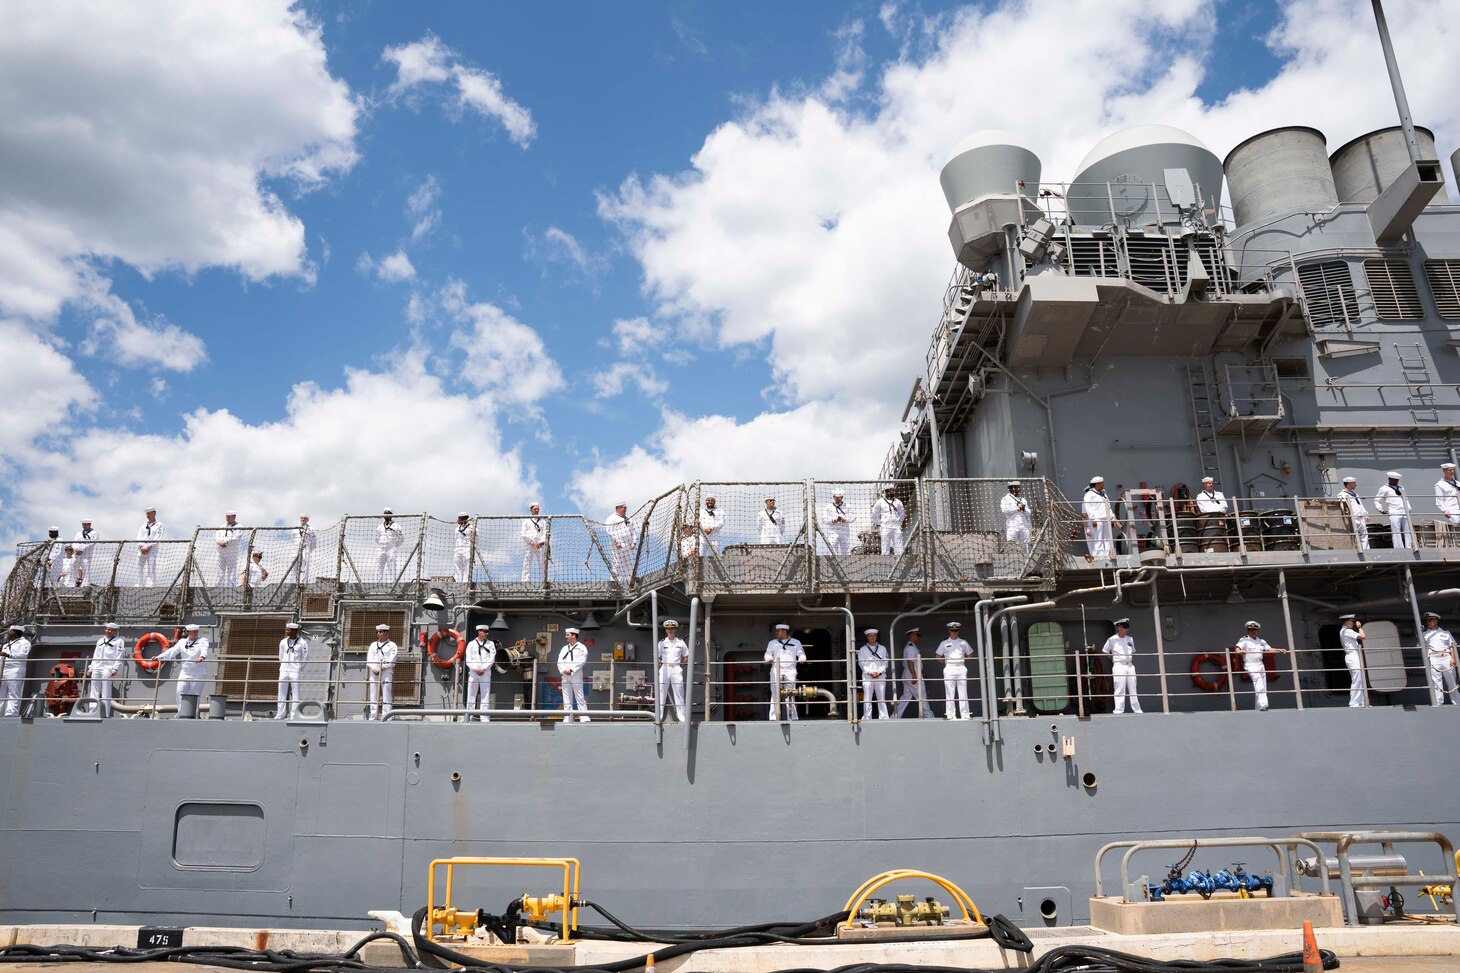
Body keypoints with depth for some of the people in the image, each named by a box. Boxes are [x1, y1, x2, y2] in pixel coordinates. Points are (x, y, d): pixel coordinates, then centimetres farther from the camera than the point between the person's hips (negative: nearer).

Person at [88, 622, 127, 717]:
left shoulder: (119, 641, 3)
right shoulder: (100, 641, 22)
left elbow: (119, 657, -5)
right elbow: (95, 656, 24)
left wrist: (115, 669, -14)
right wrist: (91, 668, 15)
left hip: (108, 669, -6)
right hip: (96, 669, 6)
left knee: (106, 693, -8)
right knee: (94, 692, 4)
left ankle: (105, 714, -7)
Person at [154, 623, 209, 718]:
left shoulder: (202, 641, 3)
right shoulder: (182, 642, 17)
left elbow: (204, 650, -17)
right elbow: (172, 651, 12)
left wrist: (202, 657, -39)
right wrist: (160, 657, -2)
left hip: (198, 673, -4)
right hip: (184, 672, 4)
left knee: (195, 694, -5)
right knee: (180, 692, -8)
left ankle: (195, 715, -1)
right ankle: (181, 713, -2)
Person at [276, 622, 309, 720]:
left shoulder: (302, 643, -5)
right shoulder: (283, 642, 8)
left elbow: (305, 658, 1)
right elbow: (281, 656, 18)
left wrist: (300, 668, 1)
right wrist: (283, 665, 12)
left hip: (295, 671, -4)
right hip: (284, 670, 4)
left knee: (295, 693, -3)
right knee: (282, 693, 6)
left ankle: (294, 715, 0)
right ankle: (280, 714, 13)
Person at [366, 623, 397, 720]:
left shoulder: (392, 646, 3)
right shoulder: (373, 645, 18)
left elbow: (391, 661, -6)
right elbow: (369, 659, 9)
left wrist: (381, 668, -14)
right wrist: (373, 668, -8)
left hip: (386, 672, -5)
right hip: (373, 672, 5)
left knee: (387, 696, -7)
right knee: (373, 696, 4)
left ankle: (386, 718, -9)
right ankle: (373, 717, 7)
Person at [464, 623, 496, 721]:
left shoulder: (490, 644, 8)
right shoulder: (471, 644, 7)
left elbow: (492, 659, 0)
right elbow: (468, 659, 1)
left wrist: (483, 668, -10)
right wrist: (476, 669, -12)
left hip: (486, 672, 0)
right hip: (473, 672, 0)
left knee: (485, 696, -2)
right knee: (471, 696, 1)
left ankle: (485, 719, -1)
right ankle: (469, 719, 5)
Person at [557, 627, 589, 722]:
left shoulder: (581, 647, 1)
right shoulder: (564, 648, 19)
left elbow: (581, 661, -10)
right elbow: (560, 661, 10)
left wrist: (571, 669, -16)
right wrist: (564, 670, -8)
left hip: (576, 676, -6)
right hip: (565, 676, 6)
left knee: (580, 698, -9)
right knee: (567, 700, 6)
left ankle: (585, 719, -12)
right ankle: (567, 720, 8)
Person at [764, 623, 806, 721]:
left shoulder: (795, 643, 19)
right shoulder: (772, 643, 22)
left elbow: (801, 653, 10)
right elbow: (768, 653, 9)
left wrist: (802, 658, -13)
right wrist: (769, 658, -14)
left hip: (790, 670, -1)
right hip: (776, 670, 1)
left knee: (790, 695, -7)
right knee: (775, 694, -8)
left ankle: (793, 718, -4)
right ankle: (774, 718, -9)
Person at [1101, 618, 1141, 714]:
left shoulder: (1130, 639, 11)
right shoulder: (1112, 640, -3)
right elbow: (1105, 652, 5)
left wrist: (1130, 659, 10)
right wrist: (1114, 659, 2)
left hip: (1130, 665, 5)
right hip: (1119, 666, -5)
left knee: (1133, 689, 8)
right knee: (1120, 689, -8)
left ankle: (1137, 709, 12)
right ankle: (1119, 709, -7)